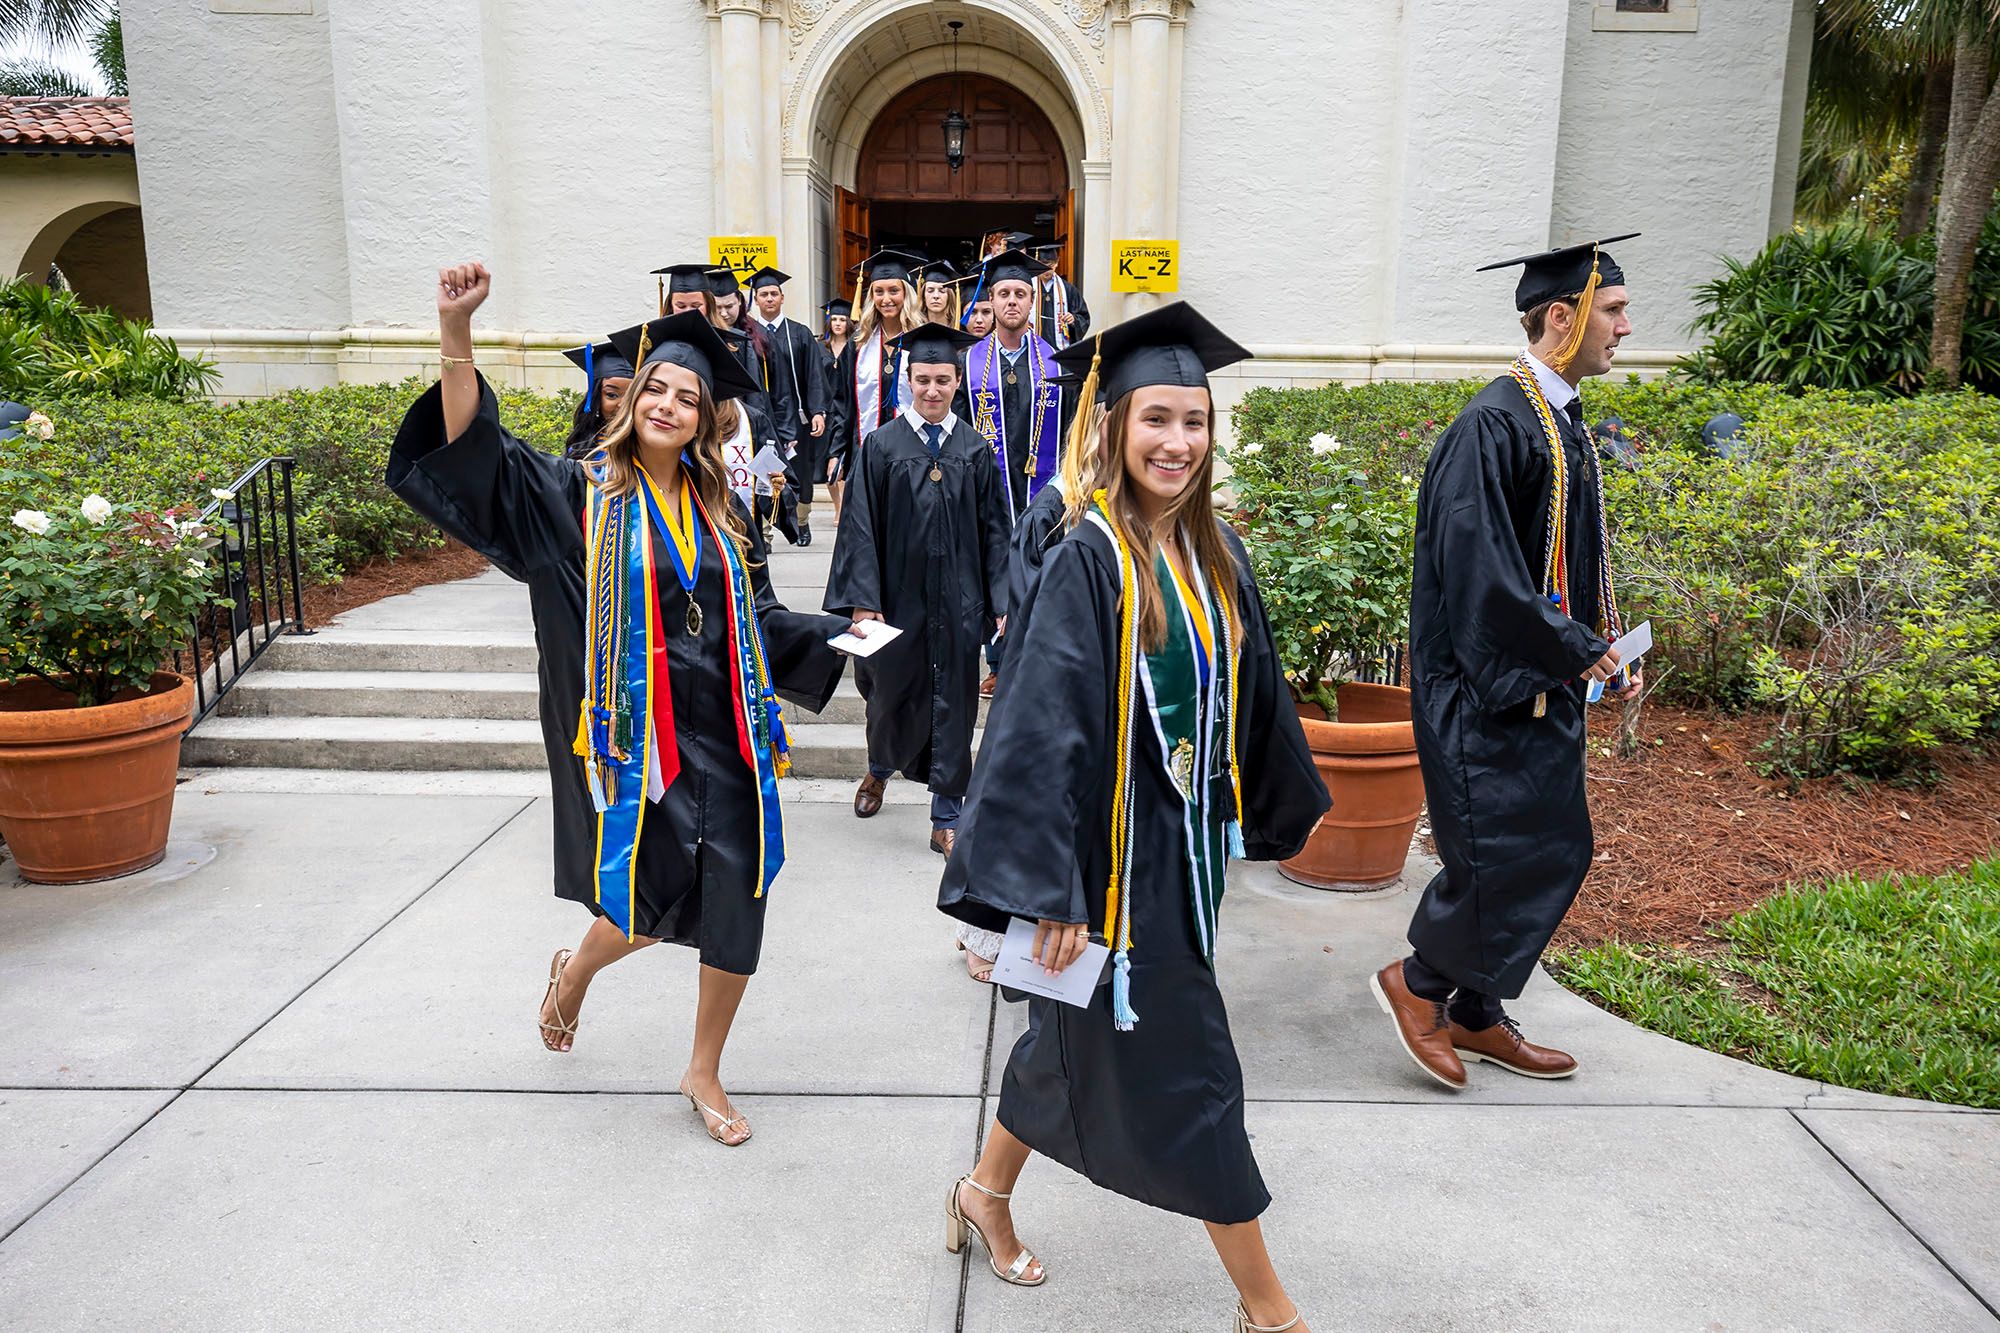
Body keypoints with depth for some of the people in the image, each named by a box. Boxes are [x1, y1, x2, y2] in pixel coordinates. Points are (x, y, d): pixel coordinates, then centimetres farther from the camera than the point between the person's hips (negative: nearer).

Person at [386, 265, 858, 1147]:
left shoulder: (717, 511, 12)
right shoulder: (579, 494, -2)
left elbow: (758, 619, 18)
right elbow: (472, 451, -16)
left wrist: (840, 634, 6)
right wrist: (456, 328, -28)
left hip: (721, 731, 5)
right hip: (635, 729, -4)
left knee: (733, 903, 3)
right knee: (659, 899, -8)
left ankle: (704, 1073, 24)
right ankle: (575, 969, 30)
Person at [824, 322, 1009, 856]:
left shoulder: (976, 450, 3)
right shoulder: (882, 446, -3)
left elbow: (993, 530, 4)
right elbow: (860, 527, -5)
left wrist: (1002, 601, -1)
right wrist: (862, 601, -12)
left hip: (958, 604, 1)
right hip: (898, 598, -1)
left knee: (953, 707, 4)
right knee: (891, 695, 14)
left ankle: (946, 817, 14)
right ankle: (880, 767, 46)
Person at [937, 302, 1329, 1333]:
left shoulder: (1215, 553, 4)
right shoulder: (1089, 560, -18)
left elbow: (1253, 690, 16)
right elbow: (1044, 729, -22)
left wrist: (1284, 803, 25)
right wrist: (1052, 891, -24)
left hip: (1186, 844, 8)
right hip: (1117, 854, -7)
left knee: (1072, 1036, 22)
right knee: (1186, 1074, 5)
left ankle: (985, 1196, 45)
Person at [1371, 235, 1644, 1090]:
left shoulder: (1563, 423, 13)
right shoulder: (1495, 426, -17)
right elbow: (1478, 570, -24)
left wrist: (1600, 648, 8)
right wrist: (1577, 649, -16)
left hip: (1544, 680, 10)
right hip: (1489, 683, -10)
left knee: (1552, 848, 13)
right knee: (1505, 848, -6)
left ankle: (1475, 1016, 26)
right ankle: (1418, 982, 16)